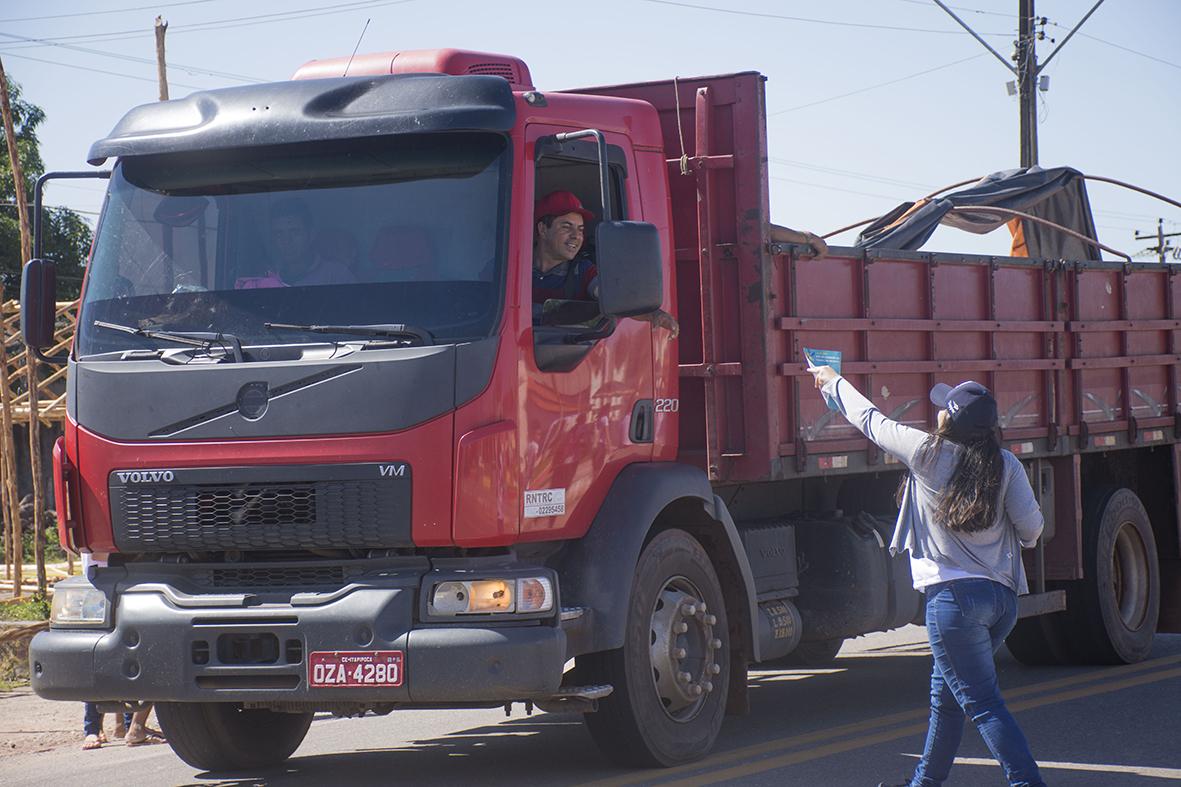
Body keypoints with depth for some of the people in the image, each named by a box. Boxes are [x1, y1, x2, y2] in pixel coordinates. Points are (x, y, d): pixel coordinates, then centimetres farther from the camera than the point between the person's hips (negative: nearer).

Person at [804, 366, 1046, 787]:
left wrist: (833, 383, 26)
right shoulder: (1006, 465, 3)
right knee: (946, 694, 21)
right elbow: (1031, 530, 0)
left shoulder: (927, 452, -5)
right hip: (1003, 596, 6)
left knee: (982, 703, -6)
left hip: (955, 596, -6)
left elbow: (870, 421, 9)